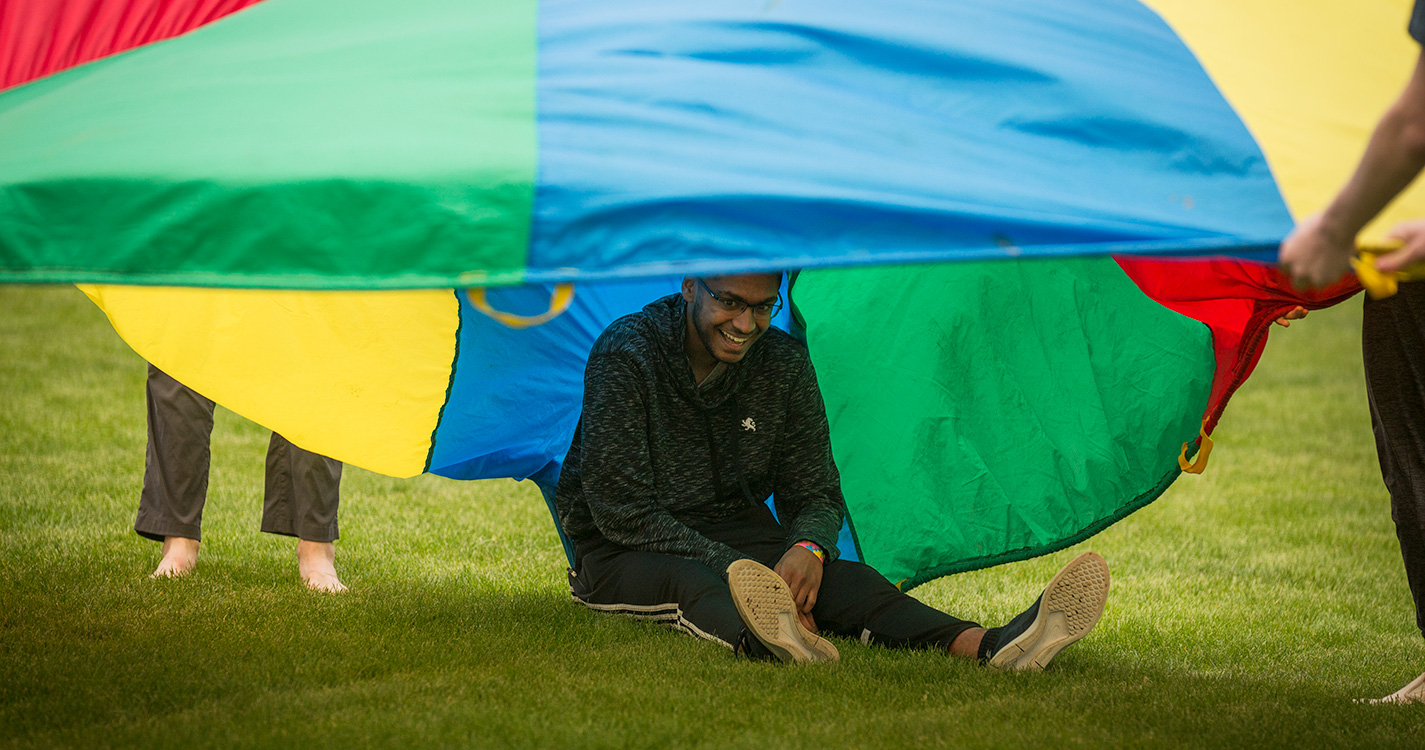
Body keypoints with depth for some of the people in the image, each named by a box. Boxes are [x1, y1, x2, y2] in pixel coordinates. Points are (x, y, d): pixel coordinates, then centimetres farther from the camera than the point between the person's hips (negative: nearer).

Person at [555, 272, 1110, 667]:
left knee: (841, 578, -27)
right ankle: (767, 640, -77)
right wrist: (733, 570, -31)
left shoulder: (784, 364, -1)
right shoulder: (625, 355, -17)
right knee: (687, 578, -40)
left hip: (740, 537, 4)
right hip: (627, 554, -4)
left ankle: (990, 647, -53)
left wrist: (808, 547, -23)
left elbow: (815, 493, 3)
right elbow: (622, 509, -21)